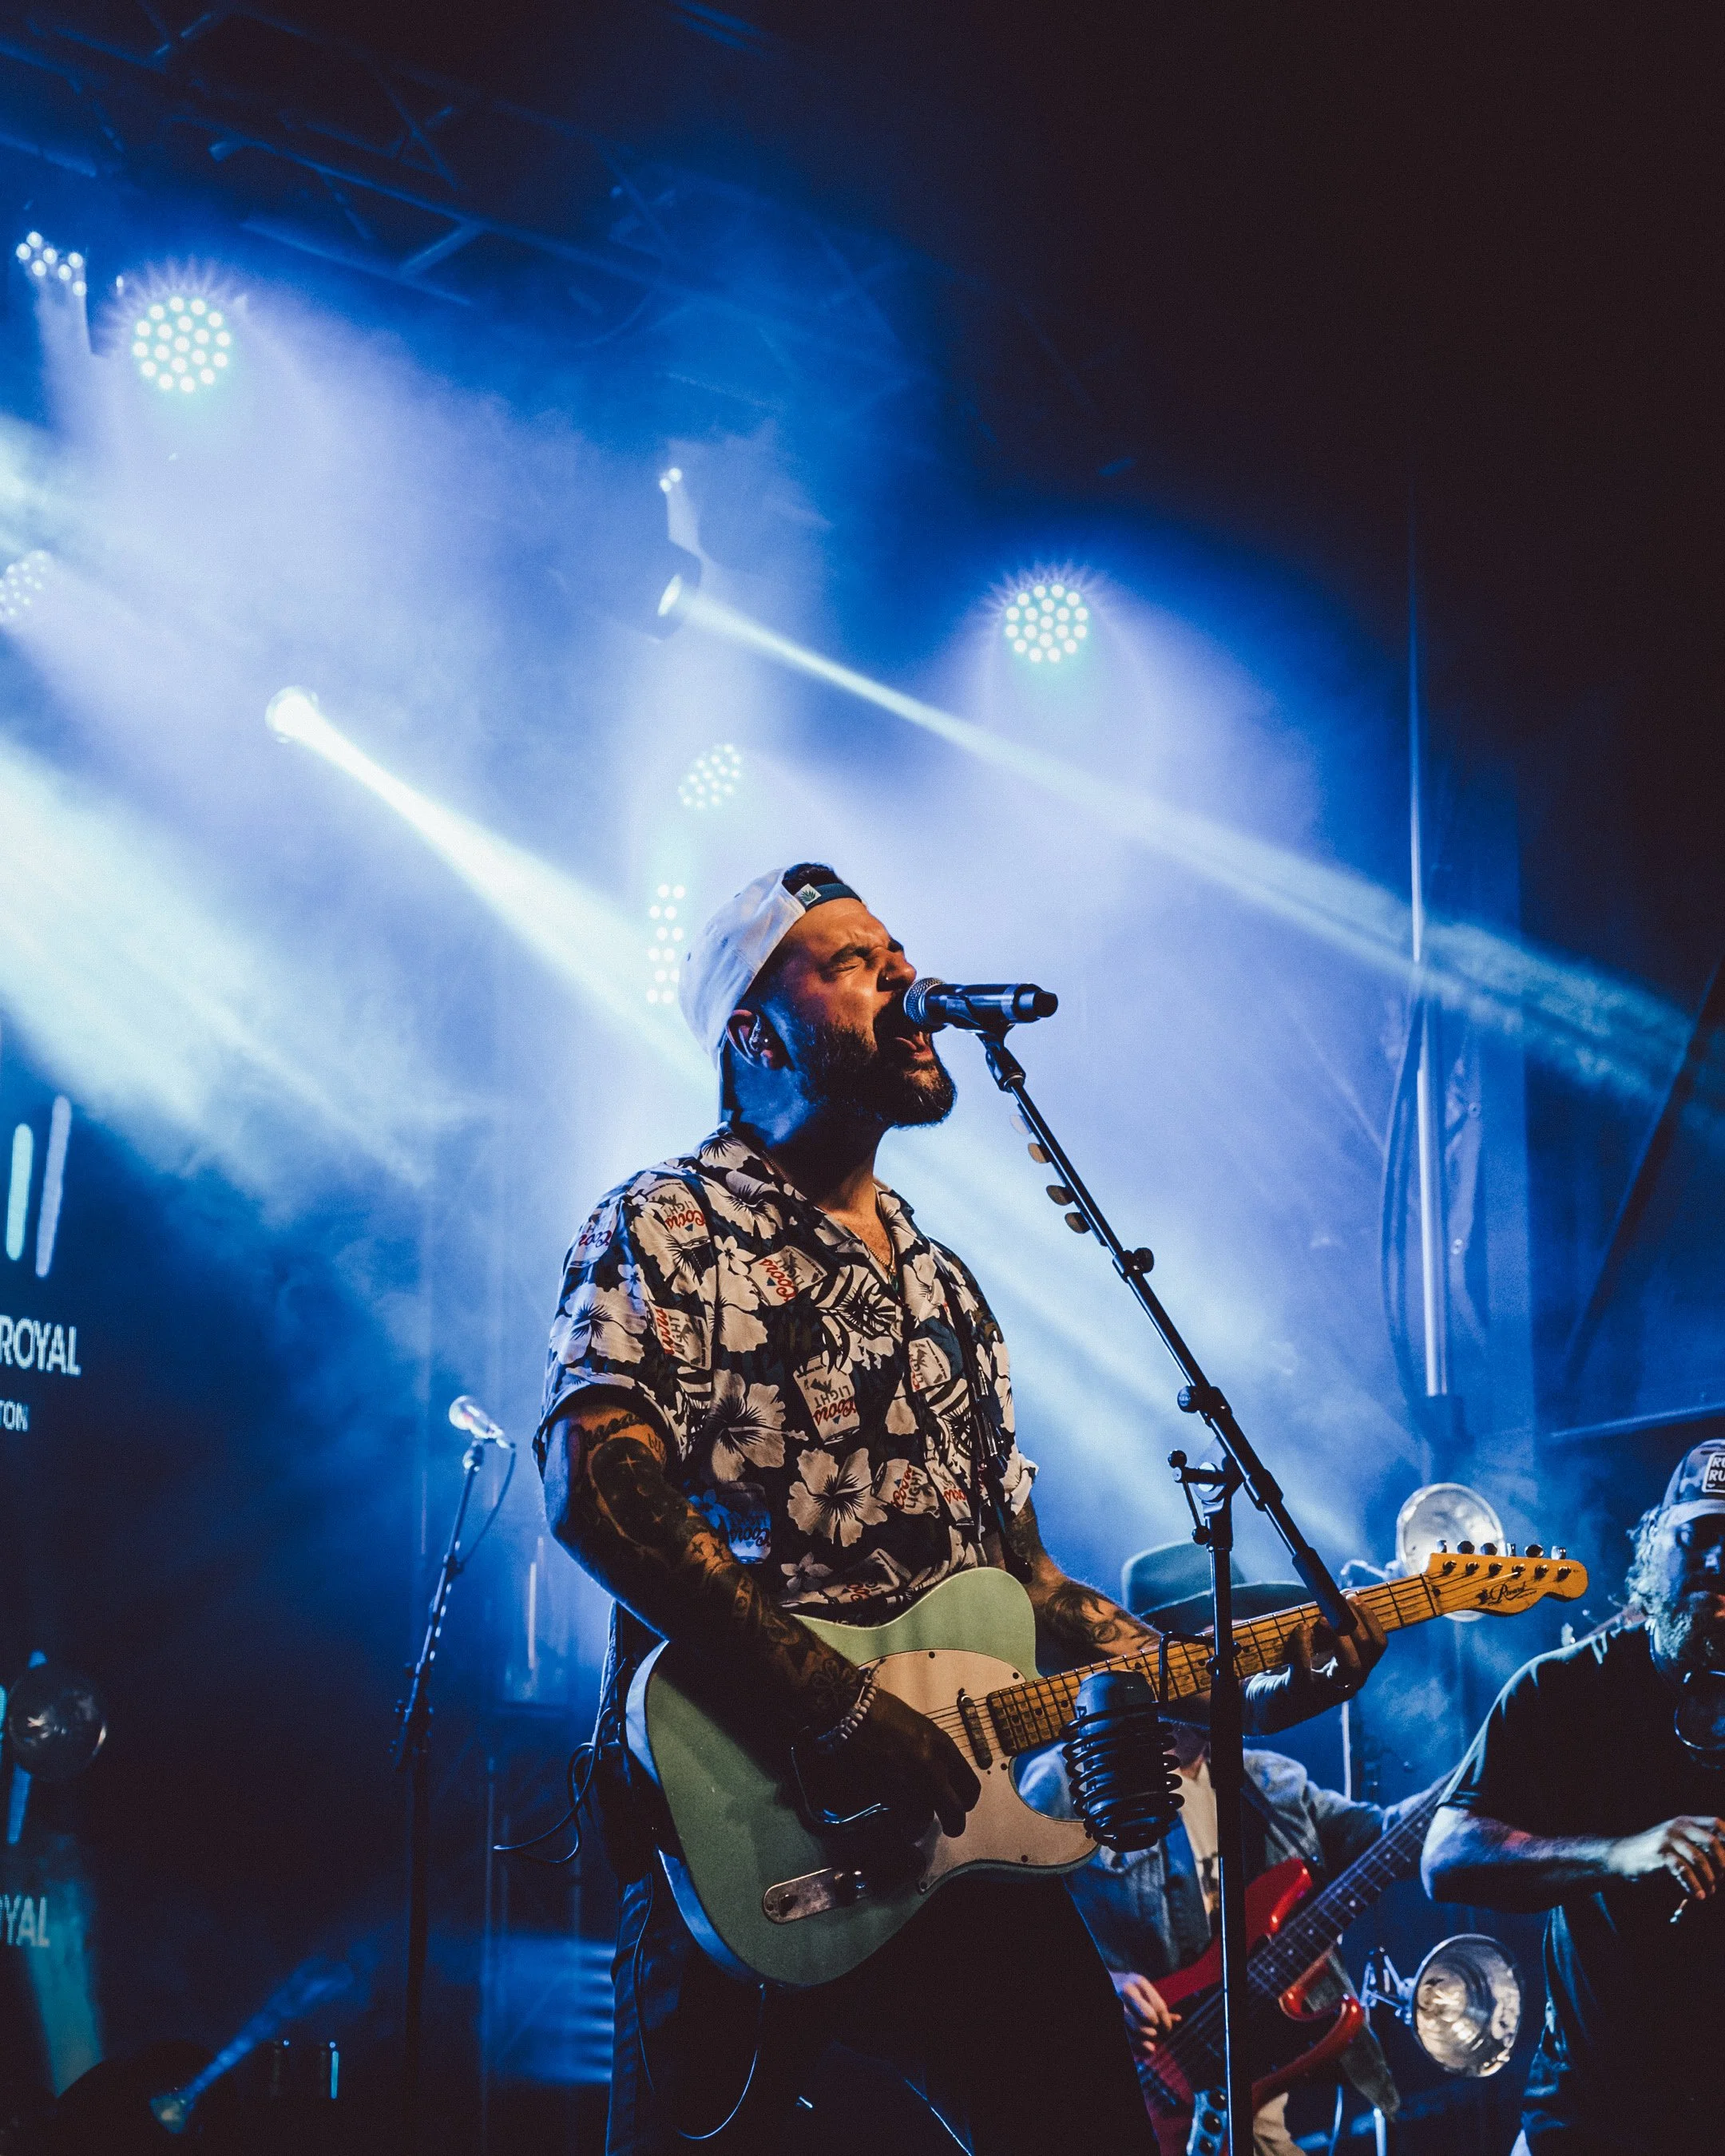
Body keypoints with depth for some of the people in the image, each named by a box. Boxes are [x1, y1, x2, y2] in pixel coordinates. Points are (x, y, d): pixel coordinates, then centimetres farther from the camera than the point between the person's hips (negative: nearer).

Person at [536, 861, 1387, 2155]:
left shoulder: (944, 1285, 23)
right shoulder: (667, 1230, -1)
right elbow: (595, 1490, -17)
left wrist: (1239, 1687, 11)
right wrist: (833, 1705, -22)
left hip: (951, 1825, 7)